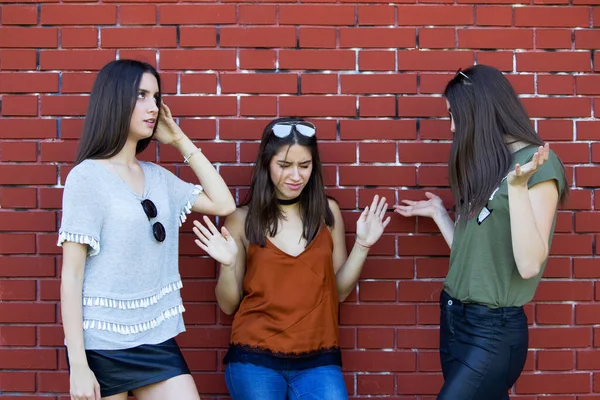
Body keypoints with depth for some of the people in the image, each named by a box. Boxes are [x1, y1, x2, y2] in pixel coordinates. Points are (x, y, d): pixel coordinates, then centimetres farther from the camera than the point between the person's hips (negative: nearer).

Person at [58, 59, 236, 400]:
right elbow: (71, 275, -10)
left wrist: (180, 140, 5)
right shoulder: (88, 176, -8)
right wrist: (78, 365, -14)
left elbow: (223, 204, 5)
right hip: (103, 343, -5)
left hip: (158, 338, 5)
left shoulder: (158, 177, 8)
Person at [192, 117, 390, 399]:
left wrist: (361, 246, -4)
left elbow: (339, 290, 8)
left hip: (318, 360, 1)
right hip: (255, 359, -1)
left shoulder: (327, 212, 2)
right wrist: (228, 264, -15)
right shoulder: (243, 219, -3)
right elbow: (229, 305, 2)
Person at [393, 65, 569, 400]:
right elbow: (470, 252, 11)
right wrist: (437, 212, 19)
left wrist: (516, 185, -28)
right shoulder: (486, 163, 14)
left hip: (494, 327, -8)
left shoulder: (538, 163, -10)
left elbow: (529, 265, -20)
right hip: (454, 317, 8)